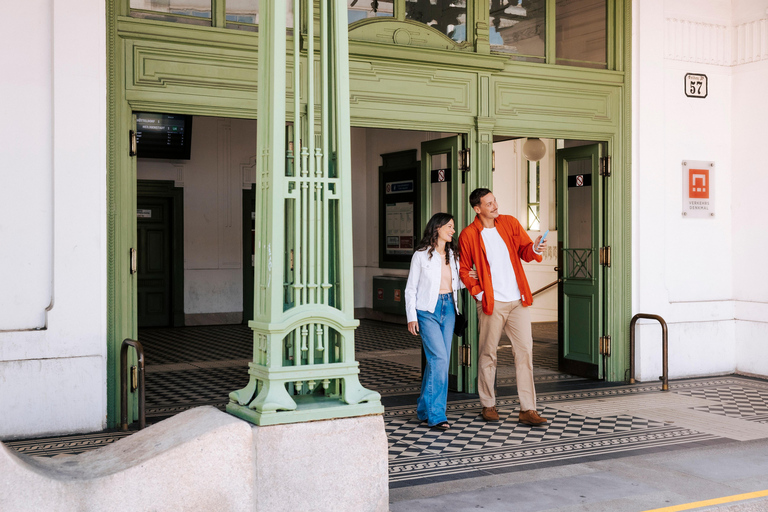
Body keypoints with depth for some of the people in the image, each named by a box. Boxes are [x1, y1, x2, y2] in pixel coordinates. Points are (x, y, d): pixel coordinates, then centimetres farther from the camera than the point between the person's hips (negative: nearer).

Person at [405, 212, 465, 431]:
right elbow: (411, 288, 0)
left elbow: (457, 283, 16)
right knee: (439, 358, -15)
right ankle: (436, 414, -10)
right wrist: (411, 317, -5)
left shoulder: (453, 254, 13)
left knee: (439, 360, 6)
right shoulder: (421, 255, -2)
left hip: (448, 308, 6)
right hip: (428, 309, -6)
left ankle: (425, 409, 19)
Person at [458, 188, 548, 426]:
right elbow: (464, 270, 5)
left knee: (525, 352, -1)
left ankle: (527, 410, 2)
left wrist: (534, 249, -17)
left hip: (517, 301, 3)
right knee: (487, 354, 5)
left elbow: (524, 251, 6)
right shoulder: (468, 235, -3)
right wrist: (478, 292, -6)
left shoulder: (510, 223, 6)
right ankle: (488, 405, 21)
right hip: (491, 304, -3)